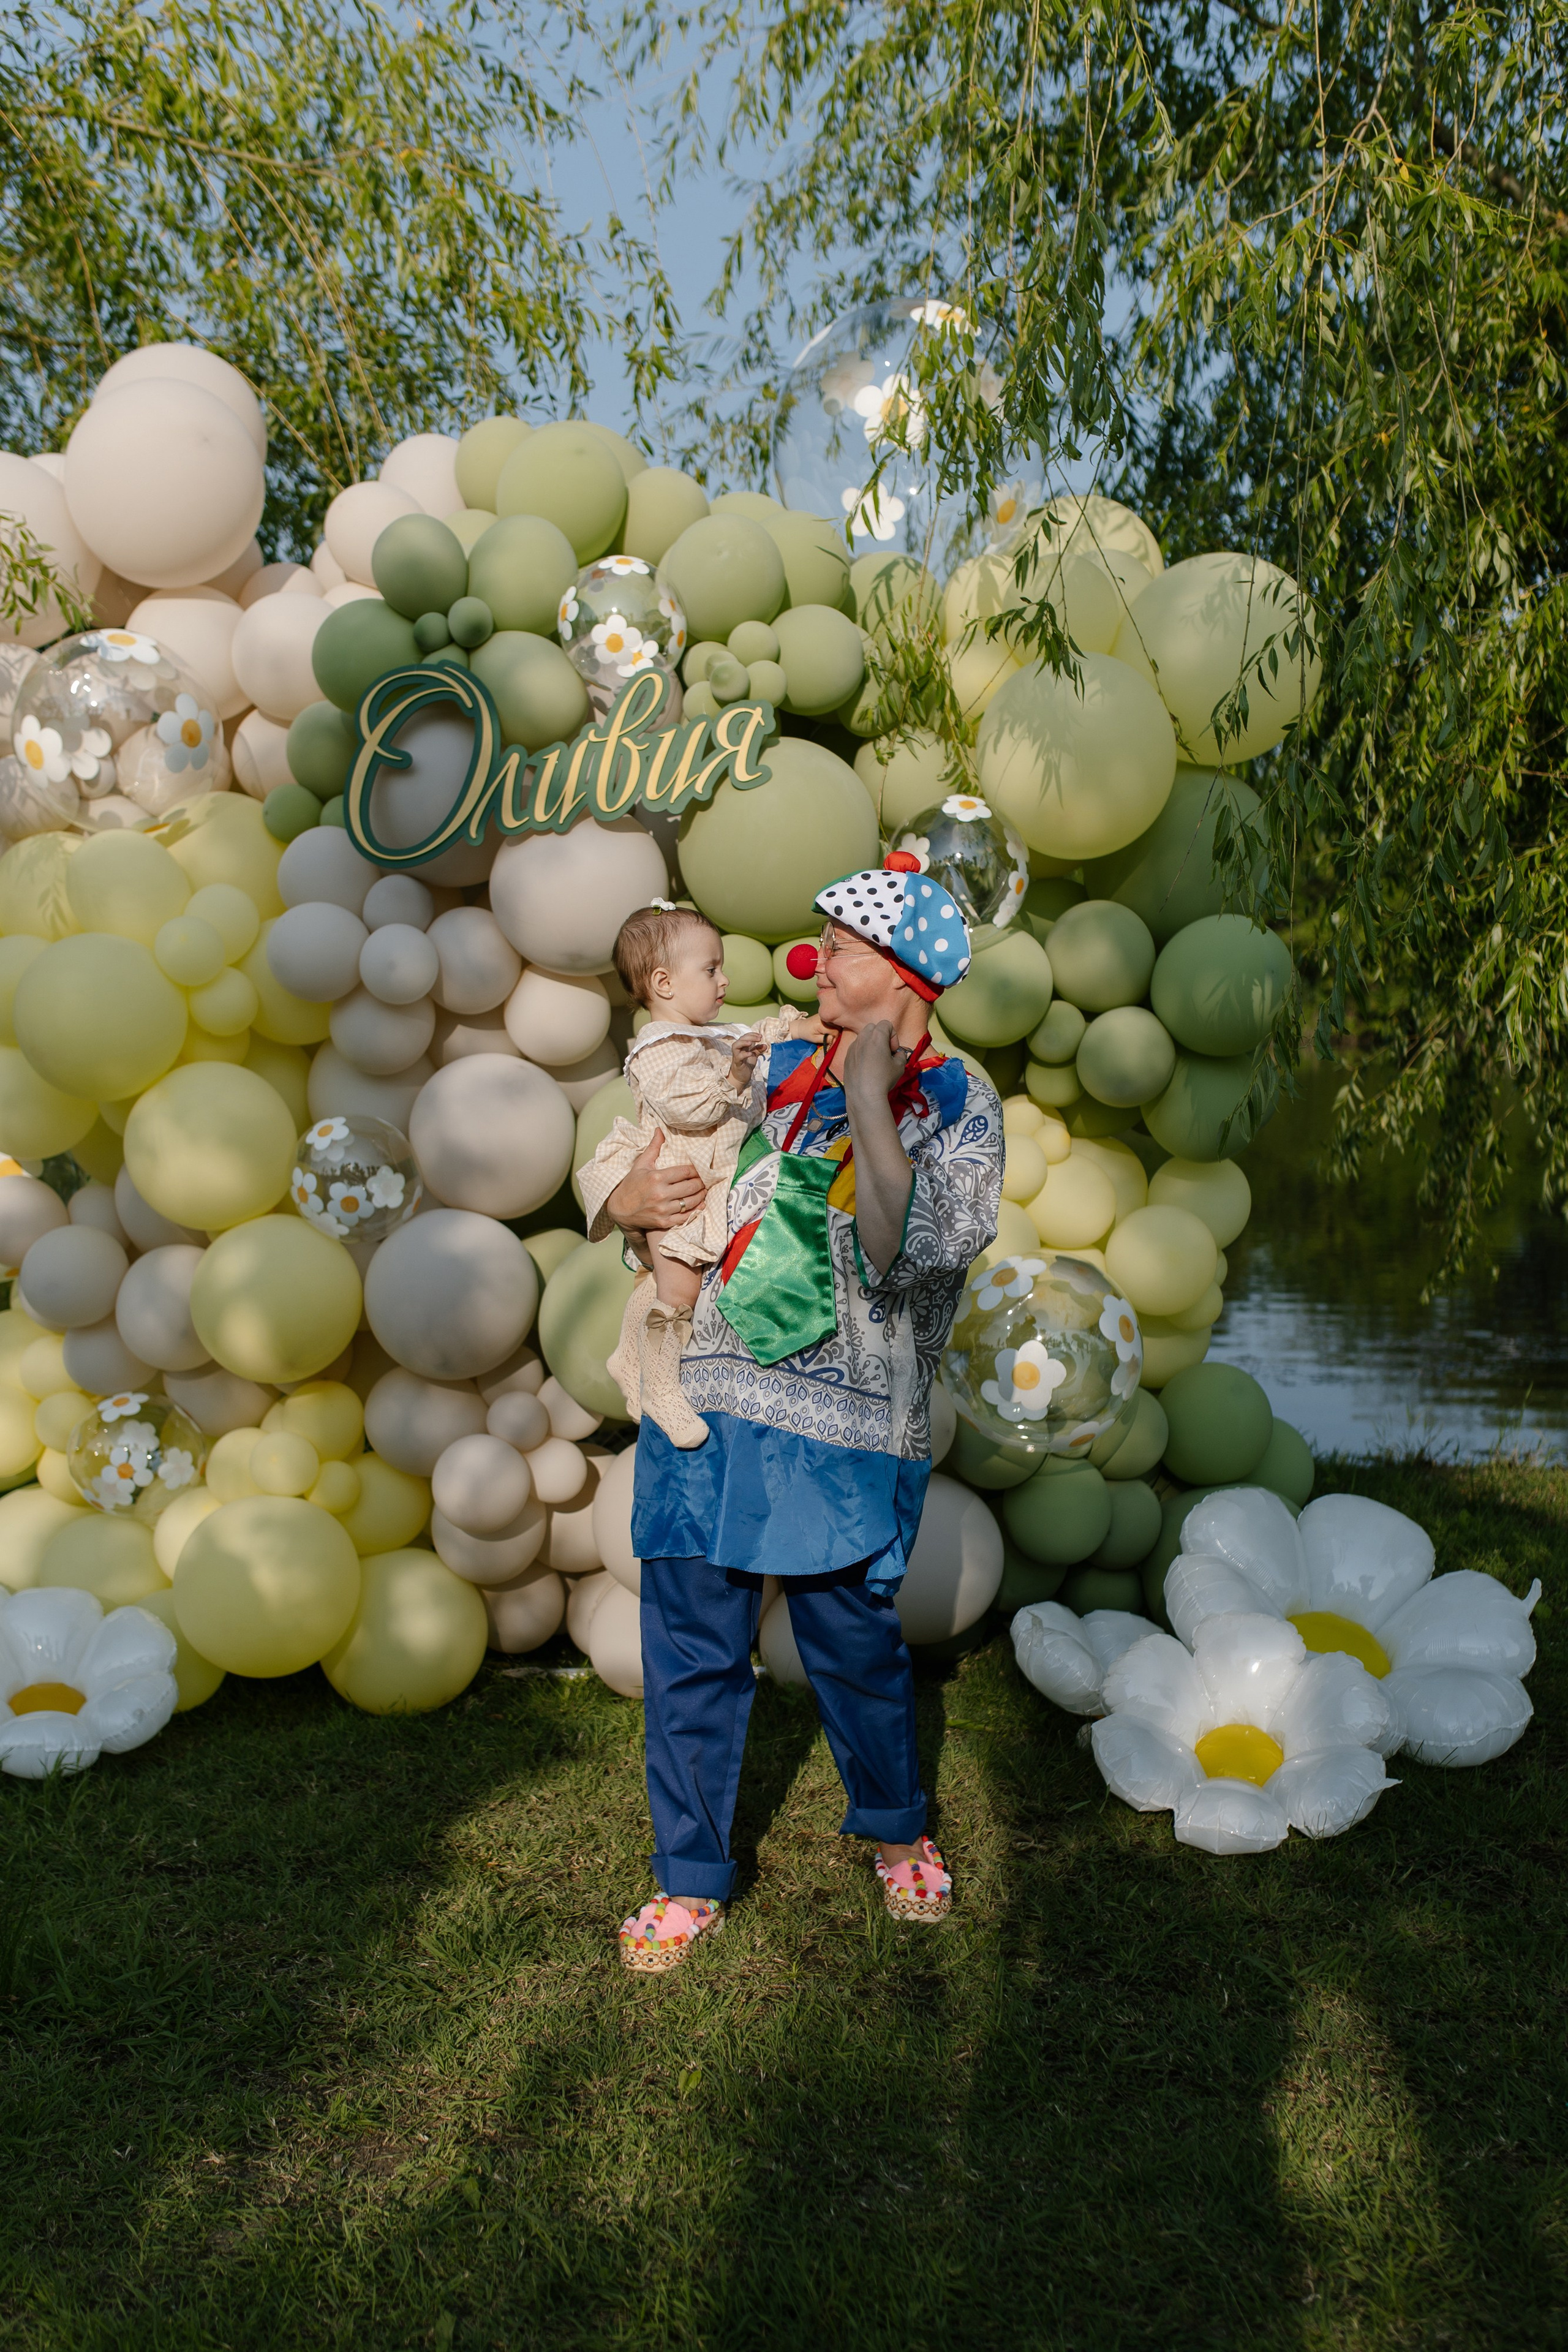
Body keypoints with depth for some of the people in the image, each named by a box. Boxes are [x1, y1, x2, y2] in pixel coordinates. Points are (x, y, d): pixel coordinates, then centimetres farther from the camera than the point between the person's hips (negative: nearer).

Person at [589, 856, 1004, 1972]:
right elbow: (645, 1168, 21)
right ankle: (692, 1879, 24)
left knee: (855, 1643, 8)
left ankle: (898, 1833, 36)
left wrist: (867, 1101, -21)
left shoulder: (960, 1107, -2)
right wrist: (626, 1201, -2)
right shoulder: (774, 1072, 12)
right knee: (691, 1650, 7)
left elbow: (908, 1254, -19)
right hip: (703, 1400, 4)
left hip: (839, 1432, -4)